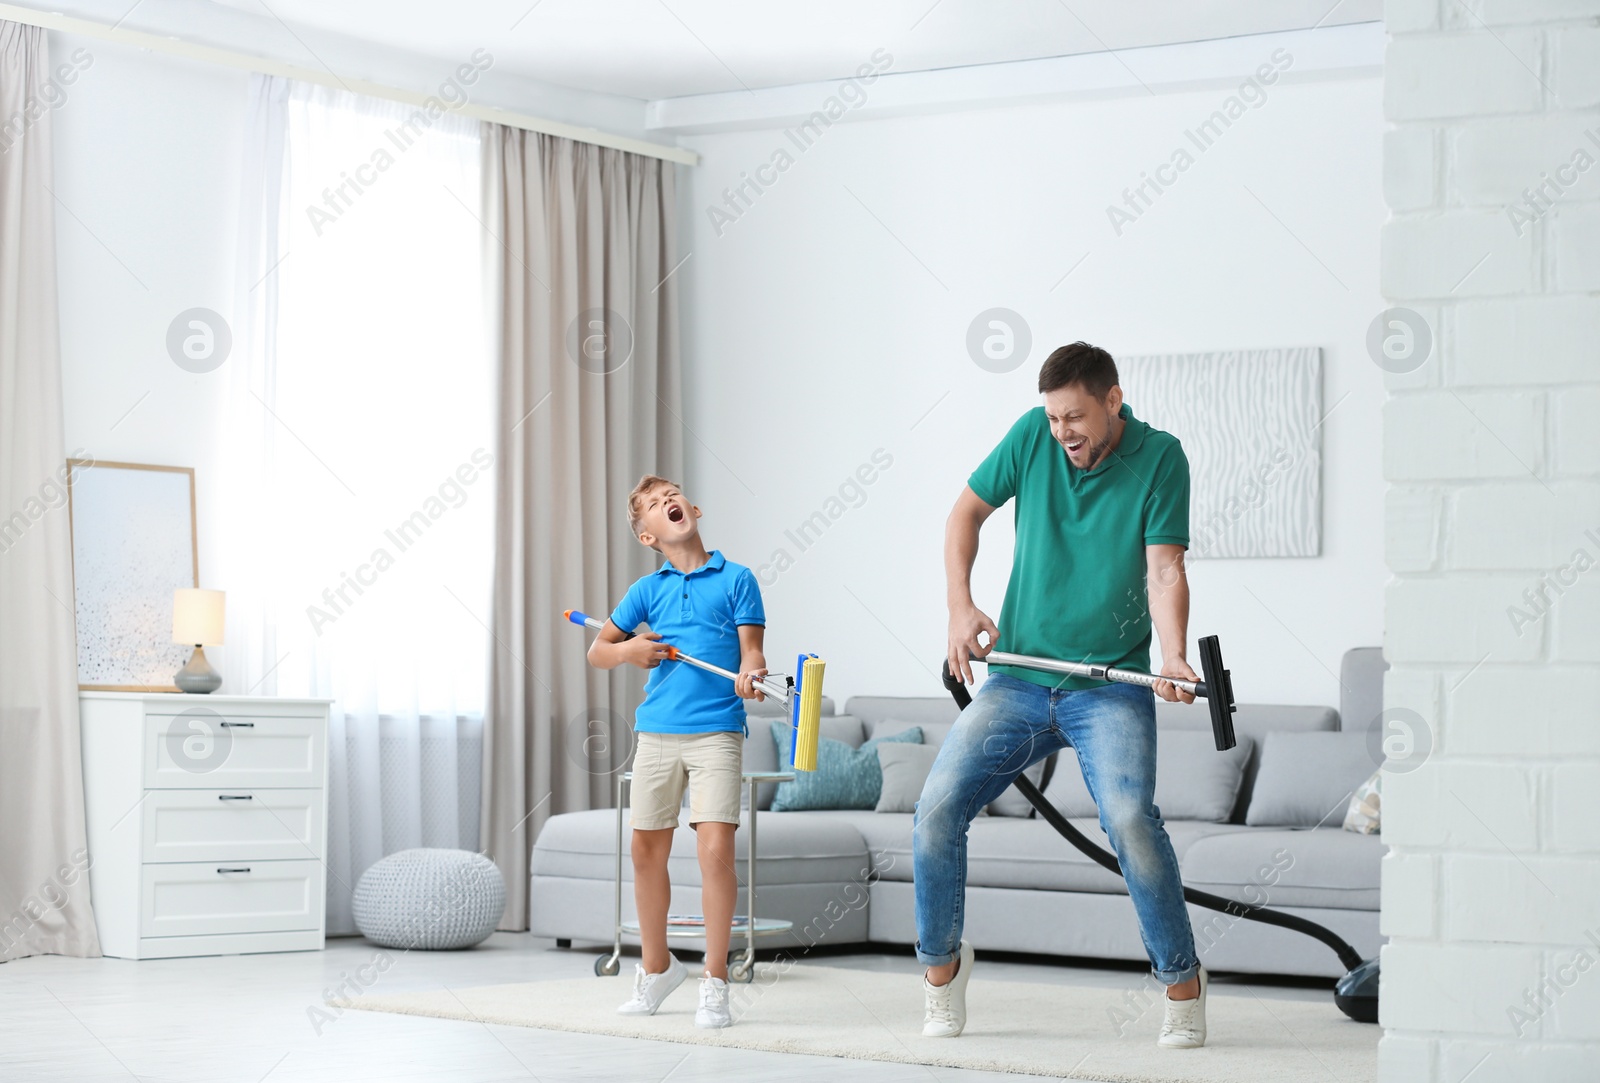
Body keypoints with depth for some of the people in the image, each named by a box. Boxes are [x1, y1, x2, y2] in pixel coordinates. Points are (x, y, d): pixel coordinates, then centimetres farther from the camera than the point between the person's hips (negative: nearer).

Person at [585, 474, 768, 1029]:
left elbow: (751, 649, -2)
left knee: (715, 848, -13)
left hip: (716, 732, -4)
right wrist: (627, 651, -5)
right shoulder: (648, 589, 12)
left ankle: (715, 981, -2)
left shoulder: (736, 578, 4)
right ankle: (656, 967, 28)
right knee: (646, 851, 9)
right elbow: (596, 651, 16)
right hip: (656, 732, 4)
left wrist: (750, 674, -25)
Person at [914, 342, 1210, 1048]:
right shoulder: (1033, 436, 1)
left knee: (1130, 819, -25)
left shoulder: (1159, 458, -6)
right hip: (1018, 682, 3)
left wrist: (1173, 656, -30)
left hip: (1112, 688, -3)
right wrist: (960, 607, 2)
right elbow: (966, 513, 14)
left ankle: (1182, 982, -7)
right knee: (937, 808, -11)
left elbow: (1164, 570, -13)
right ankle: (942, 965, 11)